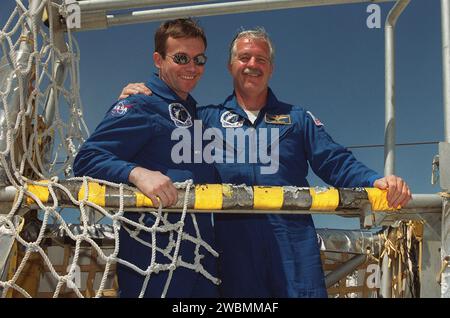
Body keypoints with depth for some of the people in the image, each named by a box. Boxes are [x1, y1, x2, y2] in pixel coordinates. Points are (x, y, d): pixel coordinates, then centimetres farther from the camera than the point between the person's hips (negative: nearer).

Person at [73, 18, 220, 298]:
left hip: (201, 251, 9)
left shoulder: (195, 112, 19)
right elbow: (87, 159, -19)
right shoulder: (140, 105, -8)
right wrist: (137, 173, -33)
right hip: (154, 251, -8)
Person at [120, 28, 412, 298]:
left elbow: (337, 163, 10)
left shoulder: (297, 118, 18)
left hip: (293, 237, 0)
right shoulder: (207, 118, 16)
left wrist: (376, 181, -8)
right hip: (234, 238, 0)